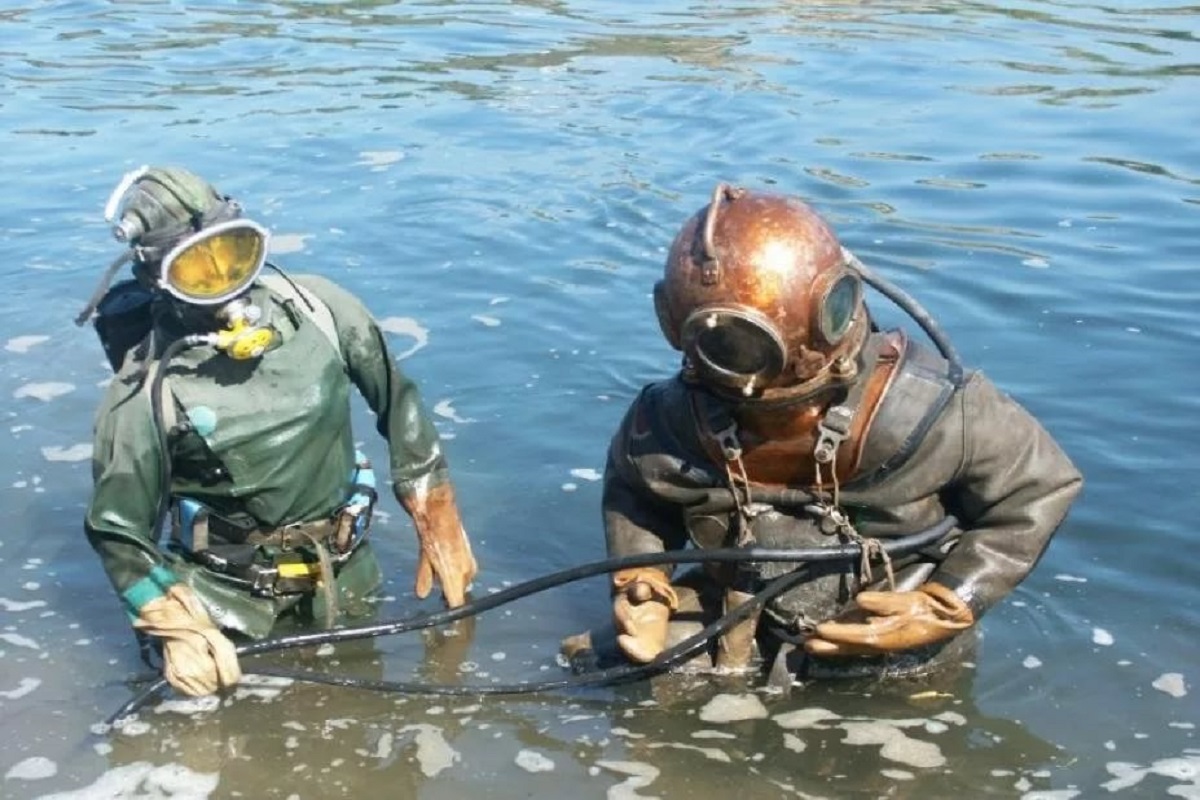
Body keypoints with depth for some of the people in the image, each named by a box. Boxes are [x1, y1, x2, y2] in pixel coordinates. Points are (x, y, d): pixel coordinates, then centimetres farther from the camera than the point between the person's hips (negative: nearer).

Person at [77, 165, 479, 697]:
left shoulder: (318, 308, -13)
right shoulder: (145, 395, -20)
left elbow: (397, 401, -1)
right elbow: (117, 531, -10)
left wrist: (440, 528, 0)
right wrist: (179, 629, -19)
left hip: (341, 571, 3)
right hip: (225, 596, -3)